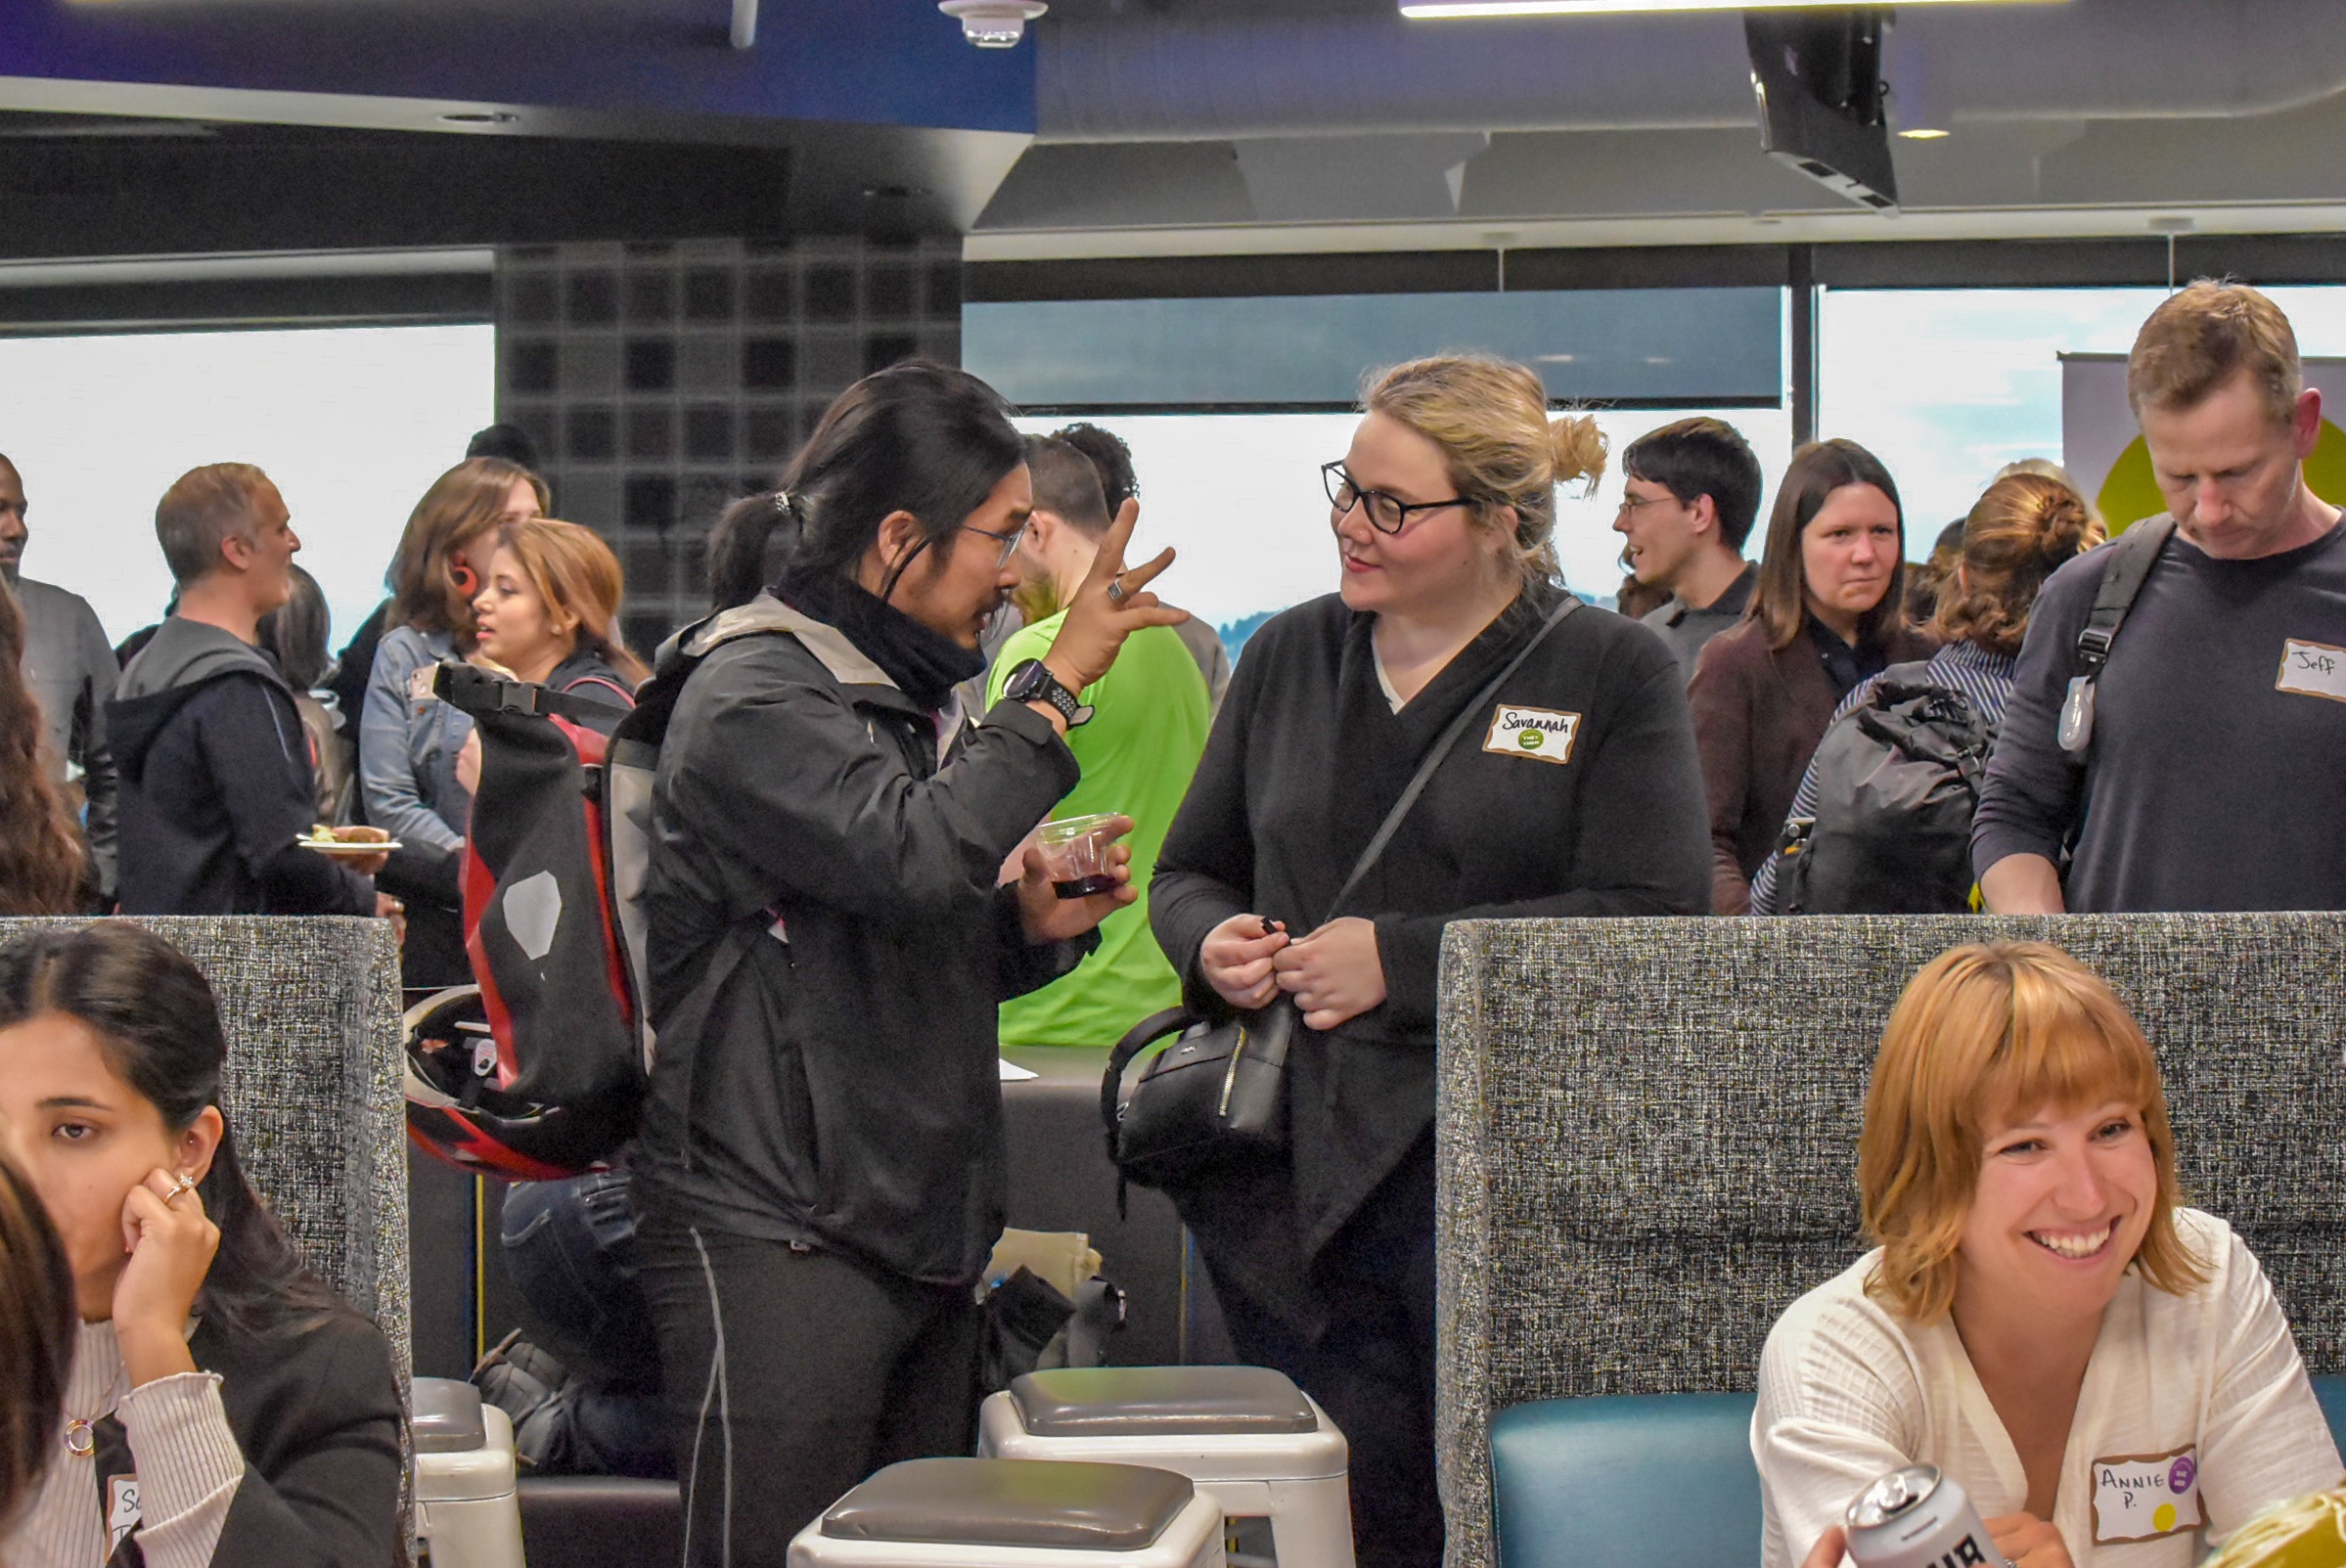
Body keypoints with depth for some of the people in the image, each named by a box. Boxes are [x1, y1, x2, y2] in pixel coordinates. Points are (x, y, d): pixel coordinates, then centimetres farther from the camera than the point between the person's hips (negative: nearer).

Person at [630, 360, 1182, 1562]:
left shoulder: (902, 697, 20)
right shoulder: (755, 699, -11)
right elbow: (913, 855, -28)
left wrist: (1033, 924, 5)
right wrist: (1059, 682, -20)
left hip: (920, 1232, 10)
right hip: (774, 1232, -10)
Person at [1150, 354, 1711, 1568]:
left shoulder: (1613, 675, 1)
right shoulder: (1289, 658, 15)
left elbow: (1650, 921, -10)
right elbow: (1190, 871, 23)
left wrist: (1401, 961, -13)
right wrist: (1211, 944, -1)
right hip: (1296, 1179, 4)